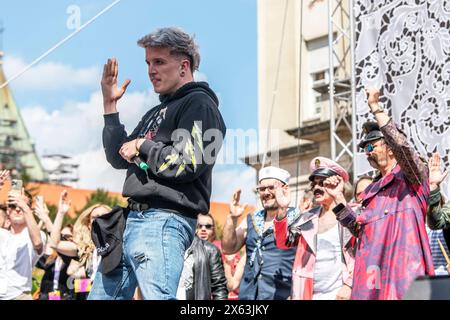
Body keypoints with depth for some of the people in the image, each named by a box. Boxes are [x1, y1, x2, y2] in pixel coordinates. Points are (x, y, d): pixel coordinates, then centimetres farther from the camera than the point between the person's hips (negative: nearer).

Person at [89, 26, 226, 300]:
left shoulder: (200, 105, -3)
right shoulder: (157, 113, 24)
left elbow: (186, 164, -17)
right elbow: (118, 159, 23)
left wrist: (142, 146, -4)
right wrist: (110, 105, 18)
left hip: (164, 221, -10)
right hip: (133, 218, 10)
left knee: (157, 296, -15)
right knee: (101, 296, 11)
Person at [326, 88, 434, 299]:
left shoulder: (412, 176, 3)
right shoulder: (373, 190, 24)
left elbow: (402, 146, -17)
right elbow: (359, 229, 25)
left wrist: (376, 108, -13)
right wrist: (338, 198, 15)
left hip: (402, 267, -7)